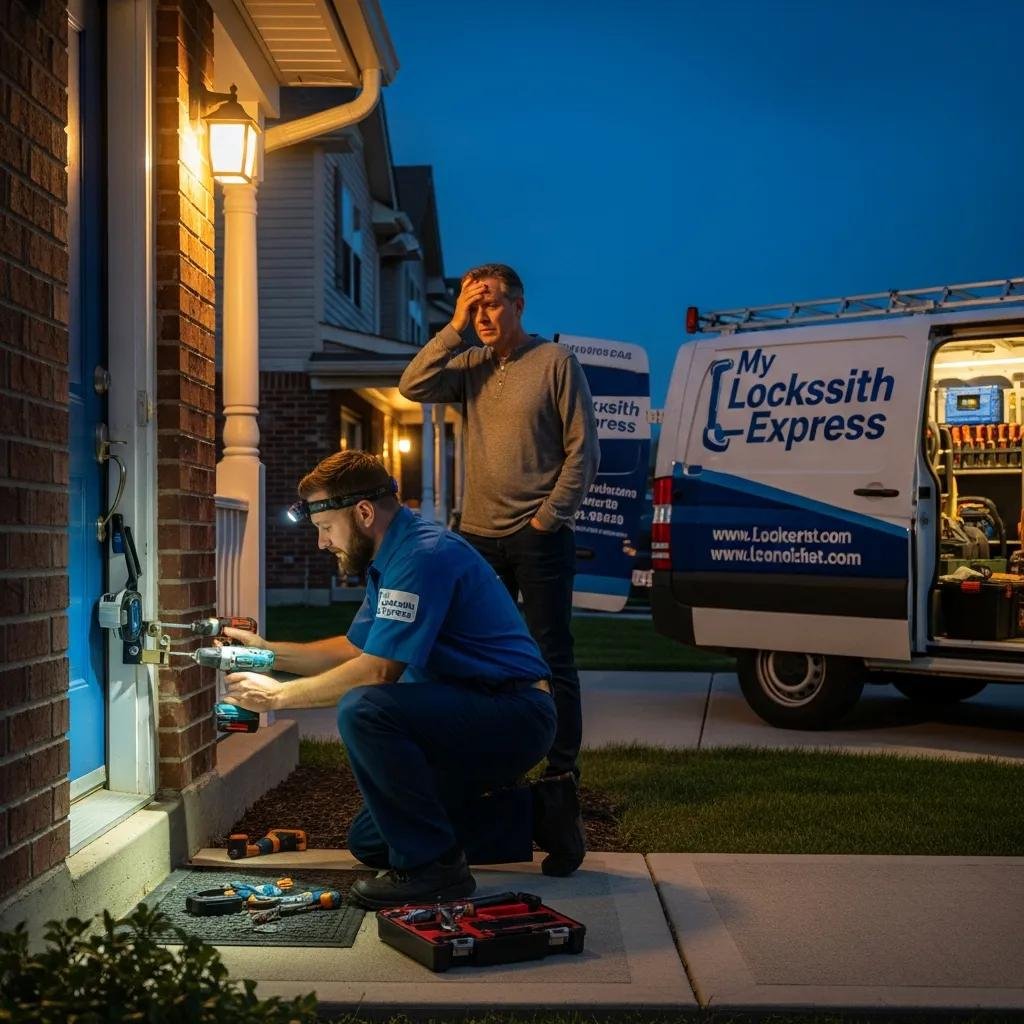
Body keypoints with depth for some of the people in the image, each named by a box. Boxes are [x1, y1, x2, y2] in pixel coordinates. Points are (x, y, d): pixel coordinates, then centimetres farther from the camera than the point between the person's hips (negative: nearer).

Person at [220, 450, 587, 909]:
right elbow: (354, 648, 22)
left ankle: (430, 865, -16)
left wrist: (279, 695, -14)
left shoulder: (424, 555, -20)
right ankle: (533, 813, 17)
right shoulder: (394, 558, 12)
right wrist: (268, 651, 13)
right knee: (369, 841, 13)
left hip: (513, 717, -11)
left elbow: (378, 671, -24)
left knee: (362, 710, -30)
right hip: (476, 716, 11)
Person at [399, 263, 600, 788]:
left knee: (552, 656, 0)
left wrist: (548, 518, -10)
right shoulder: (471, 365, 9)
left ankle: (561, 770, 7)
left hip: (539, 536, -5)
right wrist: (454, 328, -8)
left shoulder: (555, 361, -4)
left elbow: (583, 451, -6)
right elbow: (413, 387, -6)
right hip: (480, 534, 5)